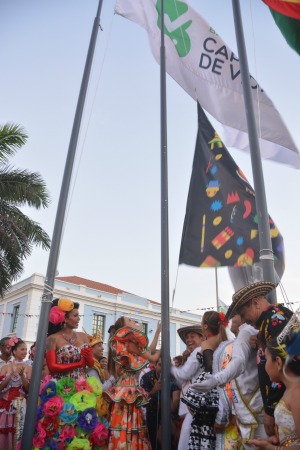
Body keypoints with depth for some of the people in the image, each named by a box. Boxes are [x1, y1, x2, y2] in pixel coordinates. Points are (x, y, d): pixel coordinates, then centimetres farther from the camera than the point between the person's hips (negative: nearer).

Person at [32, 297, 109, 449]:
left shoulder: (83, 336, 6)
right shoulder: (53, 339, -8)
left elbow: (91, 364, 6)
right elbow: (52, 366, -15)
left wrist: (89, 356, -16)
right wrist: (79, 363, -12)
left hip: (82, 390, 4)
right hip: (61, 391, -4)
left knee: (83, 425, 4)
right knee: (61, 427, 1)